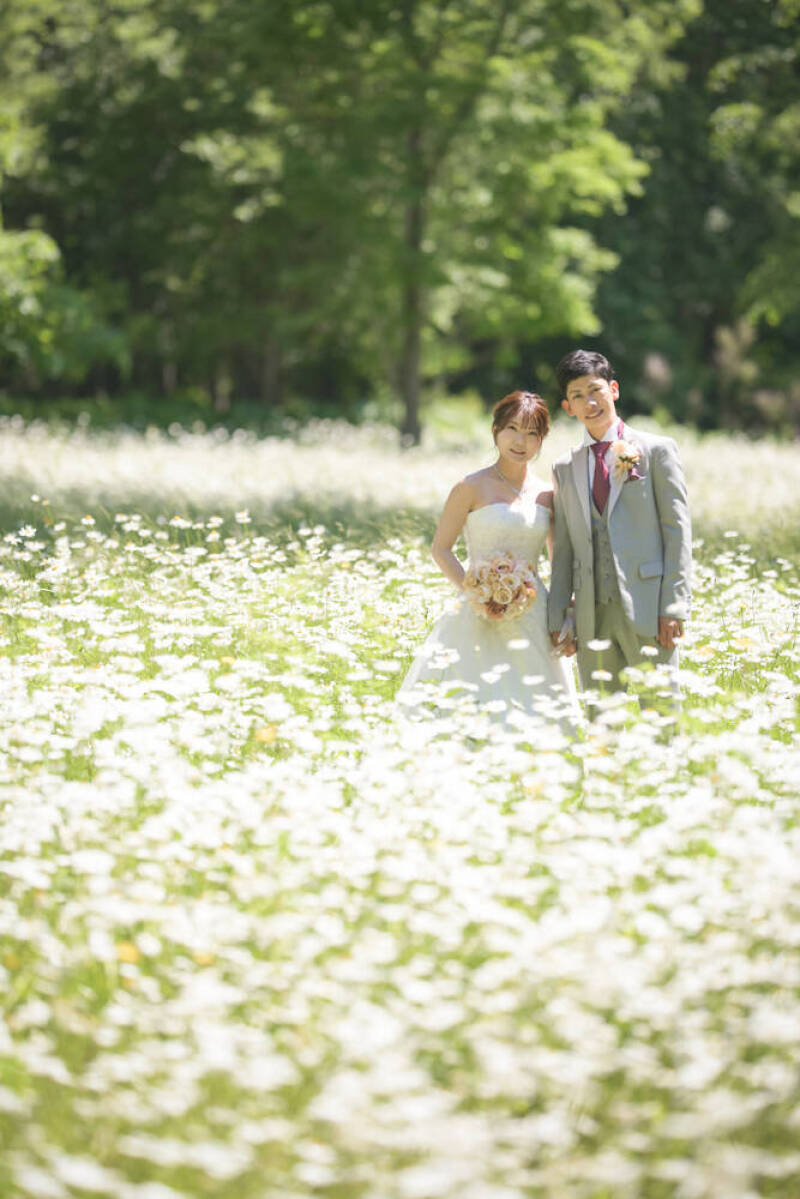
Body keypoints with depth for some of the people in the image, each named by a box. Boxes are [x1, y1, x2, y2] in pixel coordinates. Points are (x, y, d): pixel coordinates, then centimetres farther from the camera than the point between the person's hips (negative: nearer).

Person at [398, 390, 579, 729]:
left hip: (533, 623, 4)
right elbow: (441, 549, 0)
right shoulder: (473, 488, -2)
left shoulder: (547, 496, 9)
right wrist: (471, 591, -13)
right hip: (482, 619, -4)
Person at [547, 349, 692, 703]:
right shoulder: (565, 468, 16)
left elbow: (677, 529, -1)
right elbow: (563, 547, 15)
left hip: (645, 608, -4)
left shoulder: (656, 450, 4)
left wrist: (674, 606, -9)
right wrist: (558, 618, 6)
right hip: (591, 616, 4)